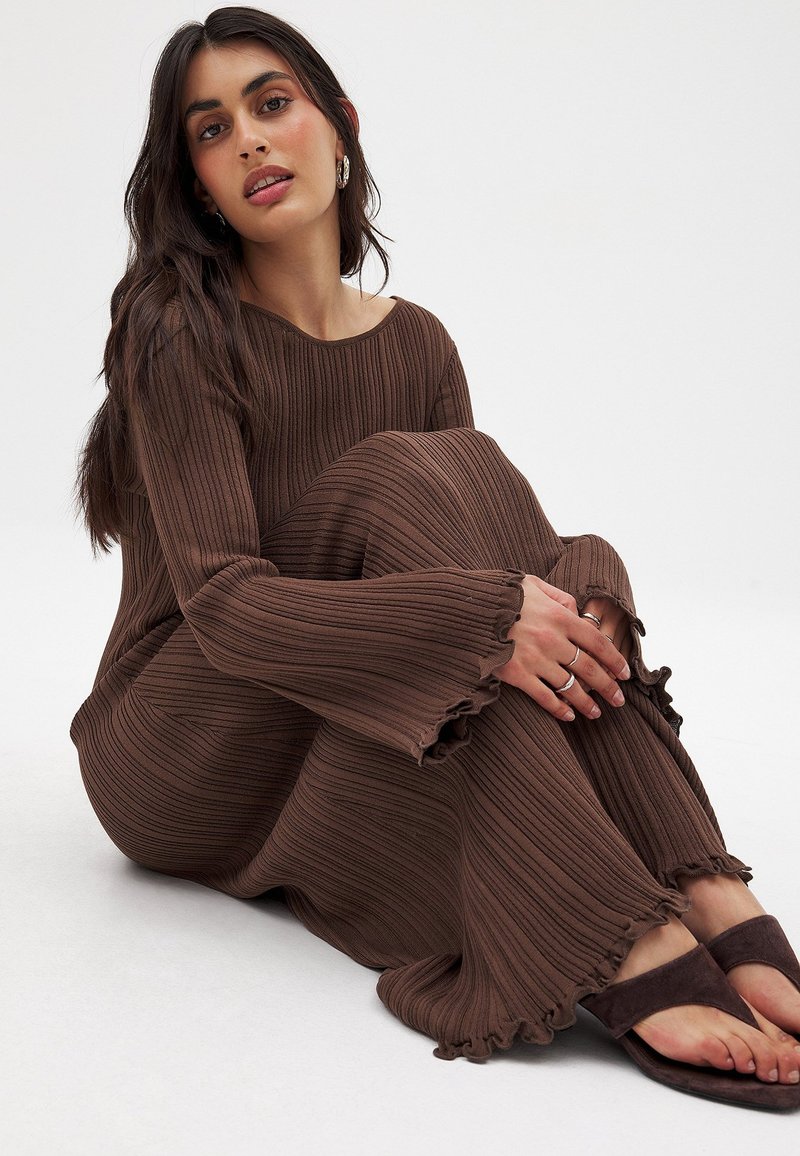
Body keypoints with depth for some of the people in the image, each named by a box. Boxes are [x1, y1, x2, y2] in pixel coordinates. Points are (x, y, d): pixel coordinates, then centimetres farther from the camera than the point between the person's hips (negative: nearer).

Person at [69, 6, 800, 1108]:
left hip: (371, 757, 5)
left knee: (570, 575, -21)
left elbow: (487, 545, -1)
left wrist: (581, 599, -25)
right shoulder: (181, 339, -13)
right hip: (181, 761, -5)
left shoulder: (417, 345, 5)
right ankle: (631, 949, -41)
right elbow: (222, 606, -24)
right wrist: (483, 613, -36)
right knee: (400, 483, -30)